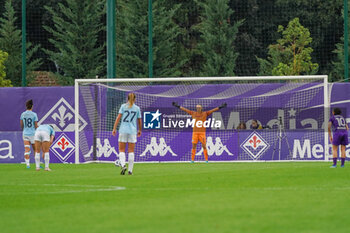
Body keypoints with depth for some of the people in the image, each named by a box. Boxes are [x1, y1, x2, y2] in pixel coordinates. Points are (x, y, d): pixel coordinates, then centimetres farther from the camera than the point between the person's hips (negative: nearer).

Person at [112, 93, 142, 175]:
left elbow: (118, 117, -5)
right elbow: (139, 121, 12)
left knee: (121, 150, 5)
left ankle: (123, 165, -18)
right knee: (131, 151, 6)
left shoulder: (123, 106, 2)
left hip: (123, 130, -1)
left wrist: (114, 128, -3)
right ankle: (130, 170, 3)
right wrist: (139, 130, 27)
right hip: (133, 131, 1)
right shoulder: (137, 108, 6)